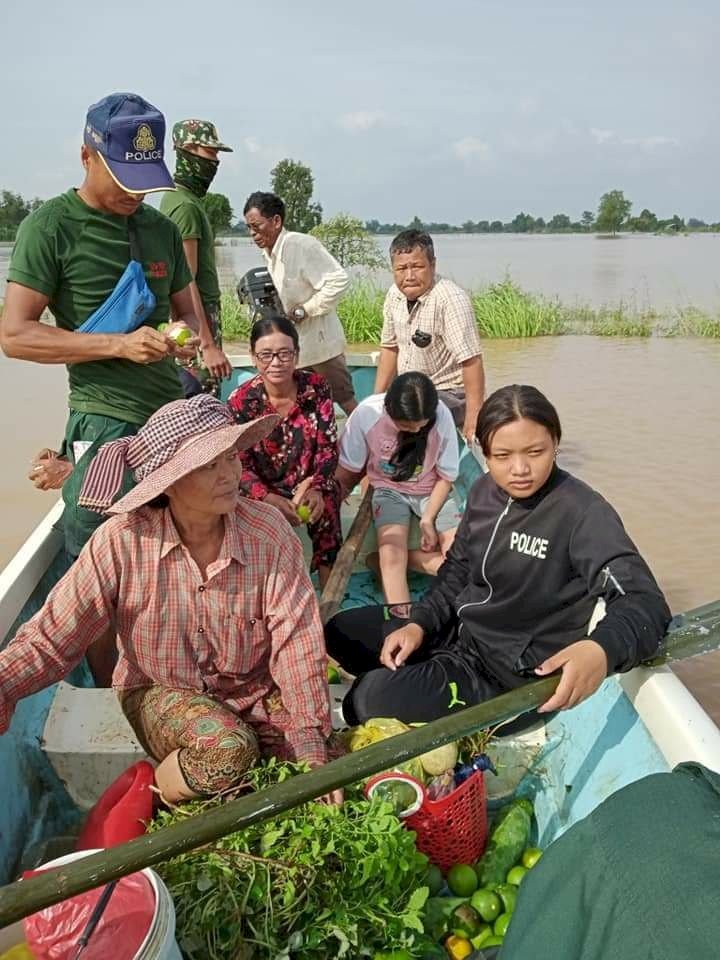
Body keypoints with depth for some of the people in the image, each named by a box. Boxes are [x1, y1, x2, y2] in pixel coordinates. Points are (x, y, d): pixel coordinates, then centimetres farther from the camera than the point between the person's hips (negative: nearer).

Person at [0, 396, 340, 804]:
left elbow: (296, 641, -20)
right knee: (227, 751, -32)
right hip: (163, 693, -1)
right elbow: (51, 639, -19)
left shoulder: (268, 530, -18)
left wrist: (312, 746, -26)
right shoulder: (123, 540, -20)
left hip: (257, 691, 2)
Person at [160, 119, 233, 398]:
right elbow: (186, 282, -21)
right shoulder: (185, 205, -14)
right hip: (197, 322, -10)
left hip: (191, 319, 10)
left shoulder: (179, 197, 17)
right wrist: (209, 345, -25)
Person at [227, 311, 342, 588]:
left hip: (310, 485, 1)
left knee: (325, 502, -31)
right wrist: (270, 499, -29)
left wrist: (317, 488, -26)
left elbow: (328, 446, -7)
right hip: (263, 492, 0)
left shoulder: (316, 387, -6)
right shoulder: (240, 401, -9)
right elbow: (239, 467, -10)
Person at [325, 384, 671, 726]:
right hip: (458, 627, 7)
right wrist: (419, 623, -5)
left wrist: (601, 650, -53)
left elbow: (644, 602, -32)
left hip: (507, 669, -7)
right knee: (340, 631, 7)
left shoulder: (583, 513, -25)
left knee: (372, 699, -22)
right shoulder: (485, 491, -3)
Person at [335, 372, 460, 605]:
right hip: (390, 491, -1)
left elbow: (446, 477, -9)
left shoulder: (441, 416, -23)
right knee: (391, 559, -26)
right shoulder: (367, 414, -24)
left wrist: (428, 519, -16)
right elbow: (347, 471, -9)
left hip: (432, 492, 1)